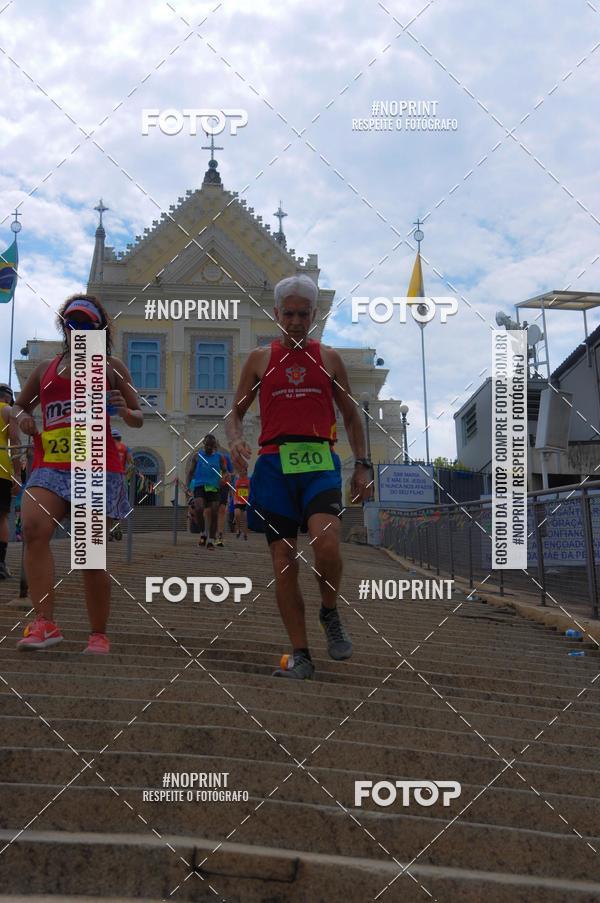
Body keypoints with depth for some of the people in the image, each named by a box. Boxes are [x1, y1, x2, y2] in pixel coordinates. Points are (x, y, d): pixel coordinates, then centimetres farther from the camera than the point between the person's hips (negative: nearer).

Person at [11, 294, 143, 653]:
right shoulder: (46, 368, 19)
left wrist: (124, 410, -12)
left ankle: (99, 634, 14)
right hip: (50, 466, 3)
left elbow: (138, 419, 11)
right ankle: (45, 623, -25)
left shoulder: (110, 366, 10)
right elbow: (19, 405, 31)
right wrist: (22, 417, 7)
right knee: (33, 528, -25)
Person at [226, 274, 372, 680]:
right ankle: (300, 656, 10)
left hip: (320, 462, -1)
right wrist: (235, 440, -5)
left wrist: (362, 465, 9)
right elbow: (236, 411, 17)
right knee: (284, 563, -1)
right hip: (274, 464, 1)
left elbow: (351, 414, 17)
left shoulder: (329, 358, 13)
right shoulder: (260, 358, 13)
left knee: (326, 542, -26)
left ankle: (330, 613, 4)